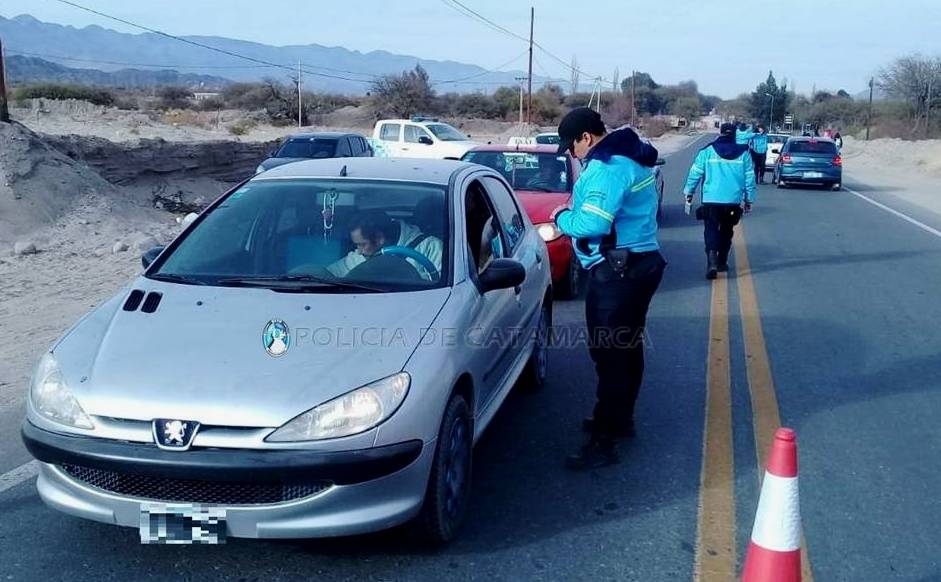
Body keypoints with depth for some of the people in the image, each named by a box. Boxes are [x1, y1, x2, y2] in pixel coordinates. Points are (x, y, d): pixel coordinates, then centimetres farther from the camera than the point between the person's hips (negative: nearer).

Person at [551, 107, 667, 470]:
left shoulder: (608, 167, -21)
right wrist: (574, 213, 7)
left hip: (616, 271, -11)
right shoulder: (631, 155, 13)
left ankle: (604, 442, -1)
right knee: (627, 348, 20)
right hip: (640, 262, 11)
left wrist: (562, 217, -10)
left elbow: (592, 224, -29)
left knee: (609, 355, -7)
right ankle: (621, 418, 35)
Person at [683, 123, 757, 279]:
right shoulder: (743, 153, 5)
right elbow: (750, 178, 8)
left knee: (711, 230, -1)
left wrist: (689, 192, 11)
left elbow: (695, 173, -1)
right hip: (733, 201, 2)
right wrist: (749, 199, 17)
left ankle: (712, 261, -22)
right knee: (726, 231, 18)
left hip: (711, 200, -2)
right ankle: (722, 262, 26)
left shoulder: (707, 151, -1)